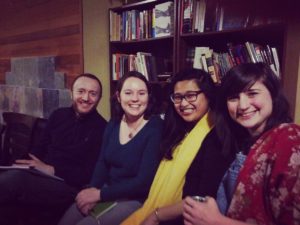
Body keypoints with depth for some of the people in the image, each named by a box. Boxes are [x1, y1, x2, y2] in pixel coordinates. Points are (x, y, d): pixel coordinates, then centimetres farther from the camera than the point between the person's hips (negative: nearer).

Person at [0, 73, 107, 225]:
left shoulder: (102, 129, -5)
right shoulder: (58, 115, 13)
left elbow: (90, 175, -9)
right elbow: (41, 148, 16)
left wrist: (52, 170, -16)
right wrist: (25, 164, -5)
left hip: (71, 187, -5)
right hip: (41, 177, 5)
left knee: (14, 178, -29)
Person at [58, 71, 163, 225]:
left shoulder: (156, 128, -17)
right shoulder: (113, 124, 3)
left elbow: (144, 181, -20)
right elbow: (102, 162, 5)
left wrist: (100, 194, -18)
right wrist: (93, 189, -14)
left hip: (135, 200, -5)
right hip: (108, 191, 6)